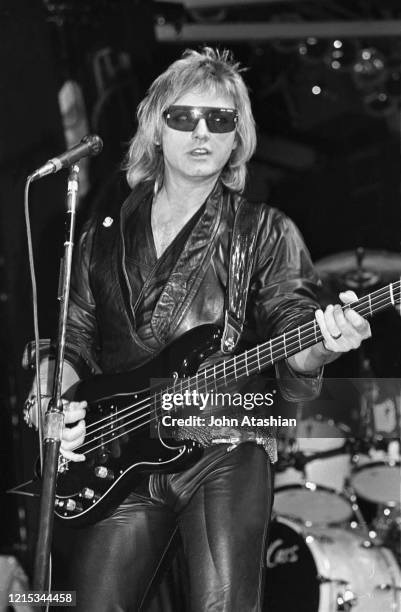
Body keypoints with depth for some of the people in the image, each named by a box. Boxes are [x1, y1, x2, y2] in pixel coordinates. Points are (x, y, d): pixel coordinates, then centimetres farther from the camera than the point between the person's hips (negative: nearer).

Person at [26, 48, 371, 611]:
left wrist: (318, 349, -26)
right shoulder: (105, 234, 14)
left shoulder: (266, 234, 5)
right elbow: (72, 340, 19)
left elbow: (291, 363, -2)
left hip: (225, 454, -3)